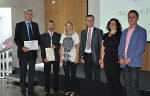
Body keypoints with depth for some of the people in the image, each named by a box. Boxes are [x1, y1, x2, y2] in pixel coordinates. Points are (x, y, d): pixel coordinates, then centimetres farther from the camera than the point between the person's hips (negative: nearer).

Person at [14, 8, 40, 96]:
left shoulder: (35, 25, 9)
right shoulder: (19, 25, -2)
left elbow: (38, 37, 11)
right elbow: (16, 39, -5)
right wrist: (22, 47, -18)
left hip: (33, 52, 3)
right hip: (23, 52, -3)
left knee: (32, 71, 8)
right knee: (23, 72, 7)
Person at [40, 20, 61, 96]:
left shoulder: (58, 35, 10)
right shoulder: (43, 36, 9)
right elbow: (42, 48, 3)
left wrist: (56, 46, -11)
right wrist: (44, 57, -7)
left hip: (56, 57, 1)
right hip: (47, 58, 0)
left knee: (56, 75, 3)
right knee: (47, 75, 3)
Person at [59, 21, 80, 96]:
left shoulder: (75, 35, -1)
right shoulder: (63, 35, 8)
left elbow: (77, 47, -2)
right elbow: (61, 47, 10)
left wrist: (77, 57, -9)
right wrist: (61, 57, 3)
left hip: (73, 58, -3)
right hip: (65, 58, 3)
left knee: (73, 74, 3)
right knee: (66, 74, 9)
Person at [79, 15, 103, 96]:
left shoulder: (99, 31, -1)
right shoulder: (83, 32, 12)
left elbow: (101, 45, -4)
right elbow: (81, 45, 12)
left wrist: (100, 58, -11)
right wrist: (81, 56, 3)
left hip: (95, 56, -4)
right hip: (86, 56, 4)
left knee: (96, 77, 3)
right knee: (88, 76, 11)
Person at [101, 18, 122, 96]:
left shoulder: (120, 35, -2)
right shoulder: (105, 36, 12)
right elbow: (102, 49, 12)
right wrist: (102, 61, 10)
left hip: (116, 60, -5)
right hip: (107, 60, 5)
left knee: (115, 80, -2)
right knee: (109, 80, 9)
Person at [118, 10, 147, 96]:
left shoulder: (141, 31, -1)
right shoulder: (125, 31, 18)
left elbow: (141, 48, -9)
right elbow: (121, 46, 17)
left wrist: (130, 58, -13)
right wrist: (121, 56, -1)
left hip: (134, 62, -5)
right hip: (124, 62, 6)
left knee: (134, 86, -8)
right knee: (128, 86, 9)